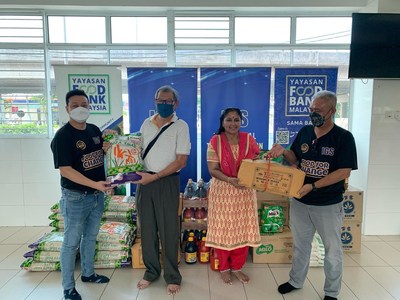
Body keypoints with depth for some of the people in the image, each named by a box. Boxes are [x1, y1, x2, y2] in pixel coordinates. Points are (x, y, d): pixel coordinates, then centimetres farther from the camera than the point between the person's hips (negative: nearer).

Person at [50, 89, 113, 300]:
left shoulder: (94, 130, 5)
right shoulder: (62, 136, -17)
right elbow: (65, 170, -22)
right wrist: (94, 184, -28)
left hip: (97, 195, 7)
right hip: (76, 197, -7)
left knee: (91, 237, 21)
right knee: (71, 242, 7)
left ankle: (88, 273, 40)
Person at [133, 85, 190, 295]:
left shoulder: (180, 126, -5)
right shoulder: (146, 124, 9)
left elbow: (181, 161, -11)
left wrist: (155, 177, -15)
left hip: (167, 182, -4)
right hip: (144, 181, 4)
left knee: (168, 231, 4)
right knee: (147, 228, 12)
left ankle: (172, 276, 22)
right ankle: (151, 271, 31)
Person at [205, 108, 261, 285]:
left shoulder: (249, 140, 2)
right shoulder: (215, 141, -6)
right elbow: (213, 170, -10)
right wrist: (230, 180, -24)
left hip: (245, 191, 3)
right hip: (222, 191, -2)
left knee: (242, 230, 10)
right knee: (222, 230, 7)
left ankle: (237, 267, 31)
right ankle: (224, 268, 28)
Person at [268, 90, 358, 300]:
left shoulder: (344, 137, -13)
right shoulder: (304, 132, 0)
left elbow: (344, 172, -18)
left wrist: (313, 186, -25)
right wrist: (283, 152, -12)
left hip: (328, 205, -4)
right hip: (300, 201, 4)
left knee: (332, 250, 15)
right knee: (300, 245, 20)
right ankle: (296, 281, 41)